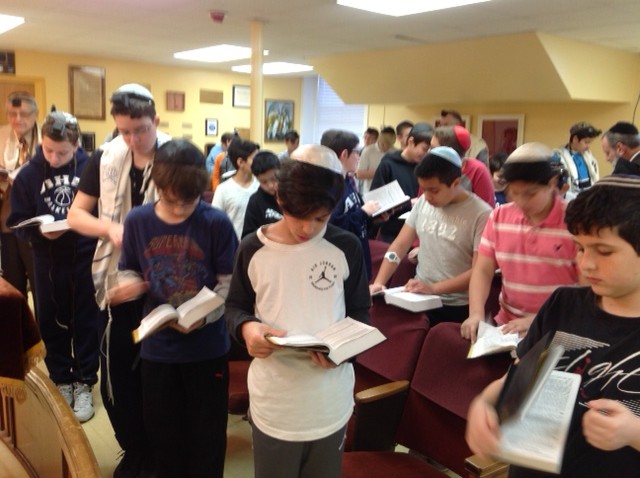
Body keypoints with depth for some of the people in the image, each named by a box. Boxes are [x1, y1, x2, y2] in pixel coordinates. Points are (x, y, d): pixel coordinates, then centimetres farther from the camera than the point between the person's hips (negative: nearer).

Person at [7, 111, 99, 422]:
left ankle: (84, 384, 25)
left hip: (86, 259, -2)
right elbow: (17, 222, -1)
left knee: (86, 323, 9)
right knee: (51, 323, 13)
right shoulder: (27, 174, -4)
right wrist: (39, 232, -19)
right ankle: (62, 381, 32)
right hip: (47, 262, 2)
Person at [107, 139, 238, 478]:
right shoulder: (137, 221, -4)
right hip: (157, 346, 3)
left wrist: (203, 315, -26)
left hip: (207, 346, -2)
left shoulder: (217, 223, -13)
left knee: (206, 434, 14)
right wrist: (132, 285, -17)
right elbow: (130, 273, 6)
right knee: (162, 433, 19)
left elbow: (229, 284, -10)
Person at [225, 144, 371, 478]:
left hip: (331, 401, 1)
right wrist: (247, 327, -18)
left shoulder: (346, 248, -6)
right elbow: (234, 307, 5)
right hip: (273, 402, 0)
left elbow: (360, 313, 3)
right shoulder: (253, 249, -7)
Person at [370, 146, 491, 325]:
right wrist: (378, 282, -10)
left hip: (458, 309, -4)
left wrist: (434, 288, -24)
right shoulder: (423, 203, 2)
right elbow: (400, 245, 3)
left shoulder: (481, 214, -14)